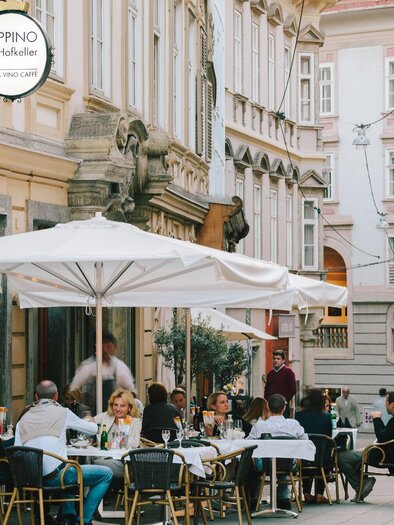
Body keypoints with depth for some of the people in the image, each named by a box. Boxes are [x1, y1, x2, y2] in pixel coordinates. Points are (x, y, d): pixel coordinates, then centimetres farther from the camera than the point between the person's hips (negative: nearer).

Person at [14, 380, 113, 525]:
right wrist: (91, 422, 42)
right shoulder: (62, 412, 5)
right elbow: (93, 429, 17)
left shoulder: (23, 419, 16)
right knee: (106, 474, 9)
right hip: (54, 476, -6)